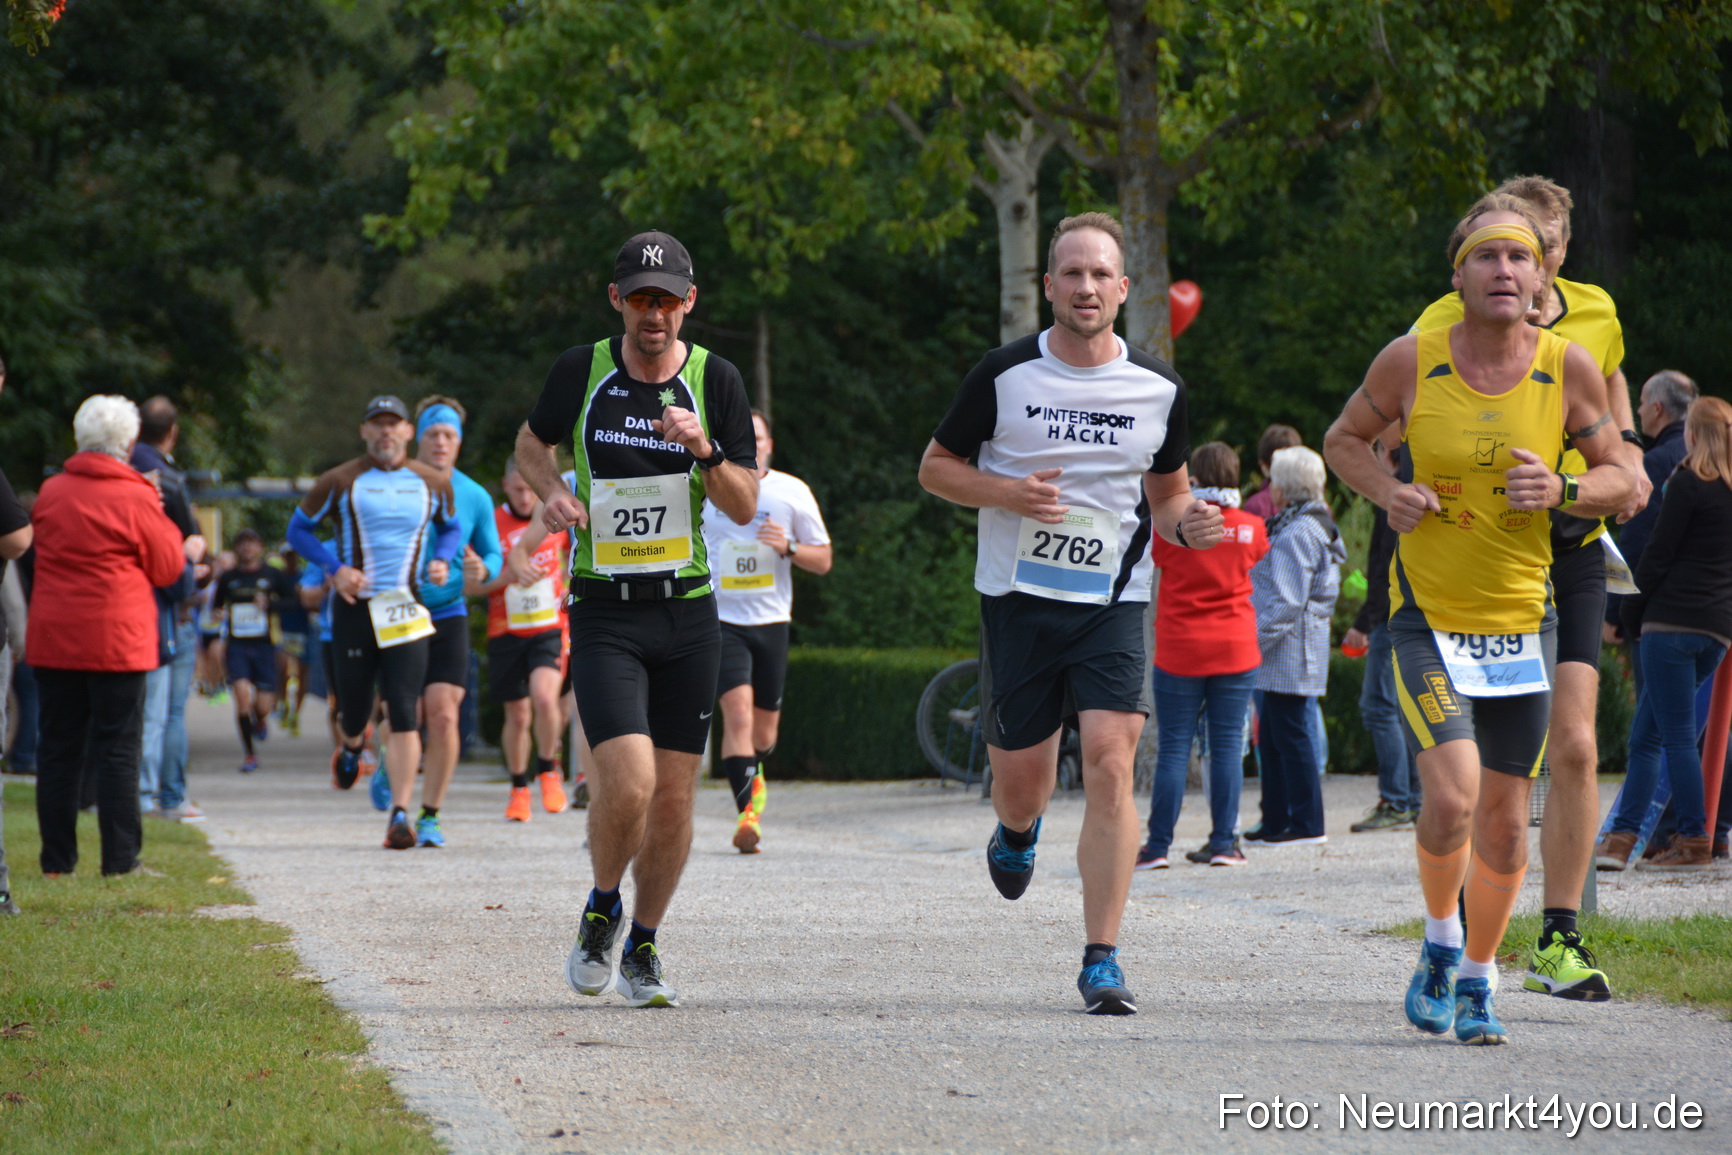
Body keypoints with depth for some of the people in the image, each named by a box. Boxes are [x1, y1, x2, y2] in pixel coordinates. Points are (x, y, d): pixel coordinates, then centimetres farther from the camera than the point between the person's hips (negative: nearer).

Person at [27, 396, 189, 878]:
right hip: (117, 643, -4)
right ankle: (120, 857, -2)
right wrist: (161, 521, 13)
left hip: (53, 639, 4)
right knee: (118, 748, 1)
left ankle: (57, 858, 10)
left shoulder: (51, 493, 3)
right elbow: (169, 567, -2)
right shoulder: (134, 499, -10)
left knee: (59, 747, 9)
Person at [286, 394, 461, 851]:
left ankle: (400, 814, -13)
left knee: (404, 714, -12)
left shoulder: (432, 485, 9)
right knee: (355, 707, 6)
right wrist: (334, 568, -7)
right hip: (355, 608, 0)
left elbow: (451, 527, 26)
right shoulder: (340, 482, 2)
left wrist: (443, 560, 3)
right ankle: (352, 745, 45)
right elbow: (298, 528, 8)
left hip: (406, 612, 0)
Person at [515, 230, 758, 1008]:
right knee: (628, 781, -18)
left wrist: (705, 452, -19)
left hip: (688, 610, 2)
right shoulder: (581, 372, -2)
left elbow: (744, 508, 0)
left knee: (674, 795, 3)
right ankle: (602, 909, 11)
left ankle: (641, 950, 22)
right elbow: (531, 444, 16)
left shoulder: (715, 381, -1)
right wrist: (550, 491, -5)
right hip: (605, 613, -2)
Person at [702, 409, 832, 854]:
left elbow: (823, 560, 4)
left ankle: (752, 774, 43)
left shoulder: (792, 492, 2)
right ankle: (748, 811, -25)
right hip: (719, 620, -2)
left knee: (765, 729, 10)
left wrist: (788, 547, -13)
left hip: (771, 621, 2)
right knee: (738, 712, -22)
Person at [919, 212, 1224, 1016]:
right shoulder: (1004, 376, -2)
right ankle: (1018, 836, 46)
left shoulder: (1158, 389, 3)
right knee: (1020, 777, 6)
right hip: (1019, 599, 0)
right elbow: (936, 466, 7)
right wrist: (1006, 493, -12)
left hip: (1113, 603, 0)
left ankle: (1102, 962, -13)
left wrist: (1188, 525, -7)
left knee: (1111, 765, -16)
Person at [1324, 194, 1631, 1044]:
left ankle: (1477, 981, 25)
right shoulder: (1411, 361, -7)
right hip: (1426, 620, -2)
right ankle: (1440, 941, 10)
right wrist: (1386, 492, -10)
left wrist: (1562, 491, -15)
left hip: (1522, 622, 2)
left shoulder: (1568, 369, -4)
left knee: (1504, 816, 6)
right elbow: (1344, 439, 10)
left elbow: (1621, 480, 6)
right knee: (1451, 795, -18)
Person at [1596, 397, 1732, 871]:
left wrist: (1632, 614, 3)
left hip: (1673, 619, -7)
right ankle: (1622, 837, 7)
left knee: (1676, 735, -3)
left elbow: (1658, 555, -7)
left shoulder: (1688, 483, -5)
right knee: (1646, 734, 10)